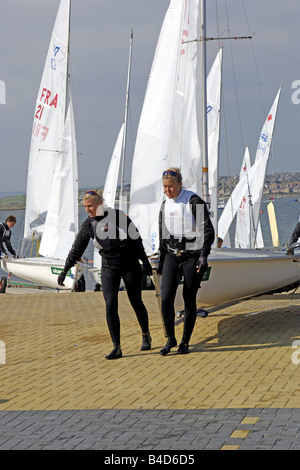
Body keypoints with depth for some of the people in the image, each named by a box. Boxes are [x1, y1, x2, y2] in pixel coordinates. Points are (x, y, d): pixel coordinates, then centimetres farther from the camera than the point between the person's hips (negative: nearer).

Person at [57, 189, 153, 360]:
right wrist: (64, 272, 0)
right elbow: (76, 250, 3)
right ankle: (117, 347, -11)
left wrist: (145, 262, 2)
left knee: (136, 302, 5)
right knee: (110, 304, -12)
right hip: (109, 267, 2)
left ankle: (146, 335, 31)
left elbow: (136, 239, -2)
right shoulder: (88, 225, -3)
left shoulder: (118, 215, -10)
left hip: (130, 264, -2)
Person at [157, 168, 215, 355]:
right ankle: (171, 339, 9)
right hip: (172, 255, 5)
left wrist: (204, 256, -21)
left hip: (192, 256, -4)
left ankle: (185, 342, 13)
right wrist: (161, 262, 18)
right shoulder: (165, 205, 10)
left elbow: (208, 230, -12)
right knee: (166, 298, -8)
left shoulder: (194, 201, -9)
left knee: (189, 300, 0)